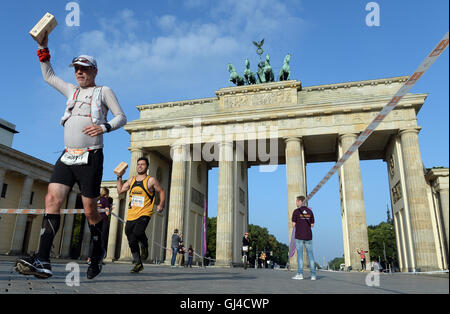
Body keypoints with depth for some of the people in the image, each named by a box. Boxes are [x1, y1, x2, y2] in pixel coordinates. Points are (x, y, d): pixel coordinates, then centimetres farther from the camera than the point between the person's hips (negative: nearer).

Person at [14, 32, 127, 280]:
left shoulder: (104, 91, 10)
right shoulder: (71, 90, 24)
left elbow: (121, 117, 3)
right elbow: (48, 76, 36)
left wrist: (104, 126, -15)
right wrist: (43, 49, 28)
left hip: (91, 158, -5)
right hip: (67, 157, 5)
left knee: (90, 211, -3)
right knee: (52, 199, -12)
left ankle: (97, 254, 16)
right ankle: (43, 261, -15)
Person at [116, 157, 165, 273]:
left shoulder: (151, 180, 0)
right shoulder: (131, 180, 14)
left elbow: (161, 191, 7)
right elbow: (120, 190, 18)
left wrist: (161, 205, -3)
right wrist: (119, 178, 12)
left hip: (145, 213, -5)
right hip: (131, 214, 5)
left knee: (138, 232, -29)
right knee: (131, 240, 6)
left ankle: (145, 246, 5)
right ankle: (138, 264, 21)